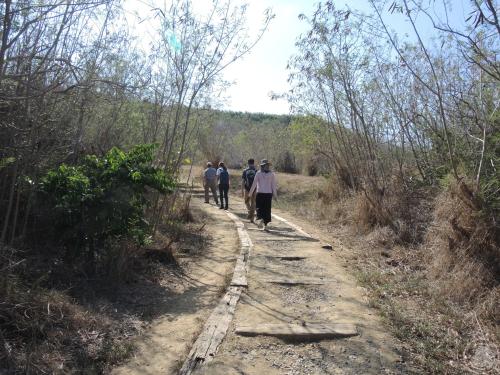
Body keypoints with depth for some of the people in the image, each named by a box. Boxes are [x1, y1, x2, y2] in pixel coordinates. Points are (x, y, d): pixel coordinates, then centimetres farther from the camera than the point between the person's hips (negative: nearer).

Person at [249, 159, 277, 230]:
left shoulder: (258, 173, -4)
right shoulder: (272, 174, 0)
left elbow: (254, 184, -4)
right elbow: (274, 185, 1)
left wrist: (250, 193, 4)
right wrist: (275, 195, 7)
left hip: (260, 193, -1)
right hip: (268, 193, 1)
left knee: (259, 207, 10)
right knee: (267, 209, 9)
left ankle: (261, 219, -16)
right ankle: (265, 225, 9)